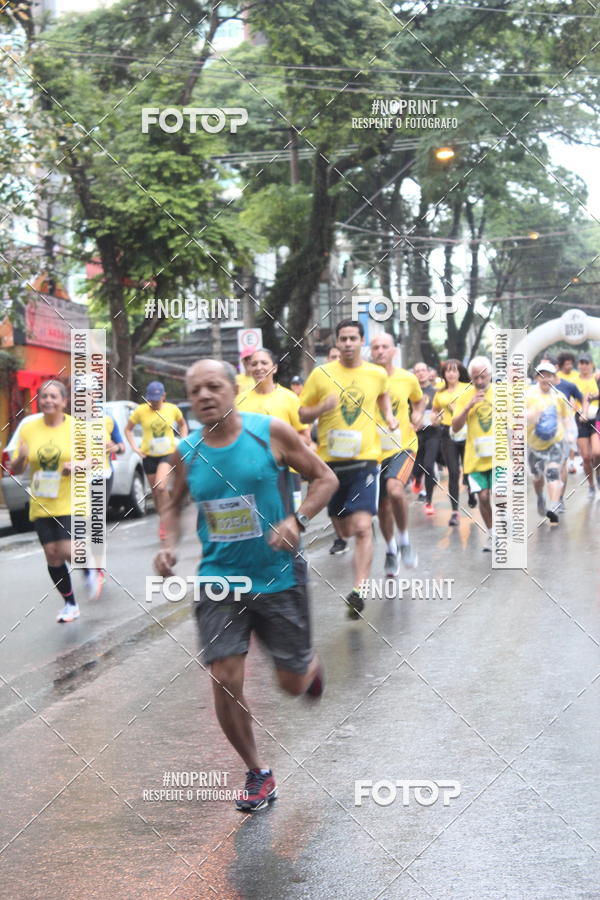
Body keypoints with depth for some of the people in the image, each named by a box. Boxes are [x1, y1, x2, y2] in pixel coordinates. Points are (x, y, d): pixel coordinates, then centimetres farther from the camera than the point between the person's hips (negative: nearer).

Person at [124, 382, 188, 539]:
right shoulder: (140, 411, -5)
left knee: (161, 487, -23)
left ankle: (163, 522, -9)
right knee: (155, 492, 9)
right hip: (149, 455, 2)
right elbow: (128, 429, 8)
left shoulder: (172, 409, -2)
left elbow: (182, 424, 17)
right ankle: (165, 522, 26)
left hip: (168, 454, -2)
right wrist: (134, 447, -4)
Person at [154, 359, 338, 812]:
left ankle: (312, 665, 47)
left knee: (293, 683, 7)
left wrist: (297, 520, -20)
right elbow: (176, 505, 17)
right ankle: (257, 773, 13)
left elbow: (325, 477, -3)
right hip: (219, 579, 2)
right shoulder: (187, 452, -1)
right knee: (225, 680, -9)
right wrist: (170, 545, -3)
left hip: (279, 575, -2)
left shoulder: (271, 431, -10)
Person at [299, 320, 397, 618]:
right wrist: (322, 408, -16)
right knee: (345, 529, 13)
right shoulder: (321, 374, -2)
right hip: (331, 460, 1)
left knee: (362, 527, -16)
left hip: (365, 459, -1)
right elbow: (302, 414, 4)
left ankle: (358, 591, -18)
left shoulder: (377, 374, 4)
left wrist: (389, 416, 12)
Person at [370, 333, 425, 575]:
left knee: (395, 488, -30)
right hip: (374, 451, 2)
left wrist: (418, 415, 1)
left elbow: (419, 399, 21)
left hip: (403, 447, -2)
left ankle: (404, 539, -8)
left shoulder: (407, 379, 0)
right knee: (382, 507, 10)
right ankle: (390, 550, 35)